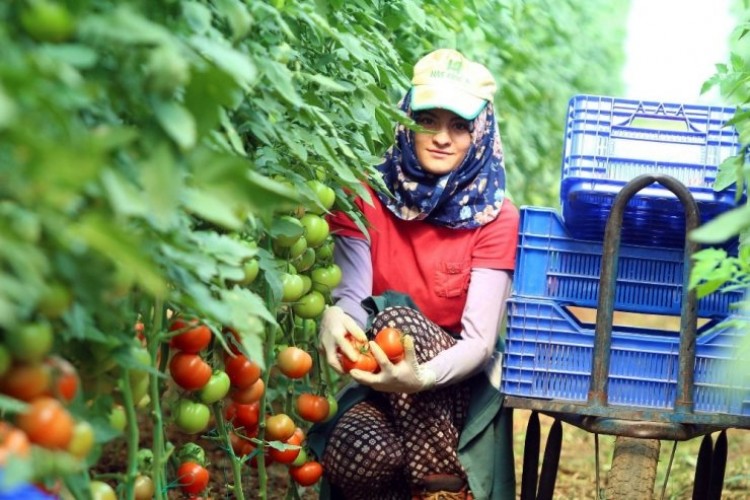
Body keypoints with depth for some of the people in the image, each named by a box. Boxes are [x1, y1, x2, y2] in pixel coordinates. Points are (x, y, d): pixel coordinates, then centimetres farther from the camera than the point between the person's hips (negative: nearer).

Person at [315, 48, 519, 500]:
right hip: (381, 383, 1)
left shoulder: (495, 217, -9)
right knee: (361, 455, -33)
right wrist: (334, 317, -37)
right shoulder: (368, 196, -2)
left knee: (395, 318, -30)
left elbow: (480, 340, -17)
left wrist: (422, 377, -39)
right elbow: (352, 296, -11)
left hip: (454, 383, -1)